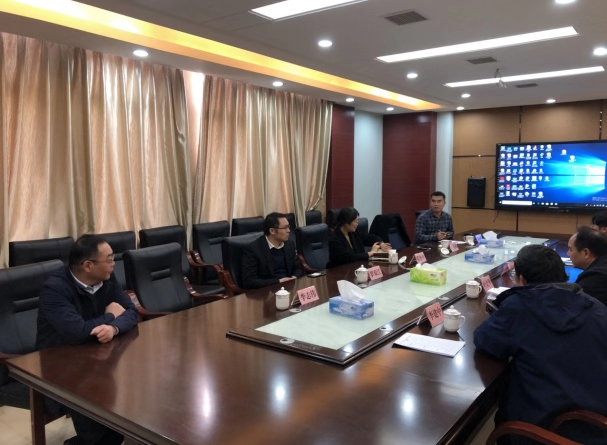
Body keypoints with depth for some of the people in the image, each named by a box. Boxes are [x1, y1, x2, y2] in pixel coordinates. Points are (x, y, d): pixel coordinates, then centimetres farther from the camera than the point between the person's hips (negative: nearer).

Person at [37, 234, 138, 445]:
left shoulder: (107, 278, -3)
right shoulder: (54, 289, -24)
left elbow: (131, 311, -4)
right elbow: (77, 333, -35)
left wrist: (114, 327, -28)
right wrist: (110, 316, -17)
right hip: (58, 367, -6)